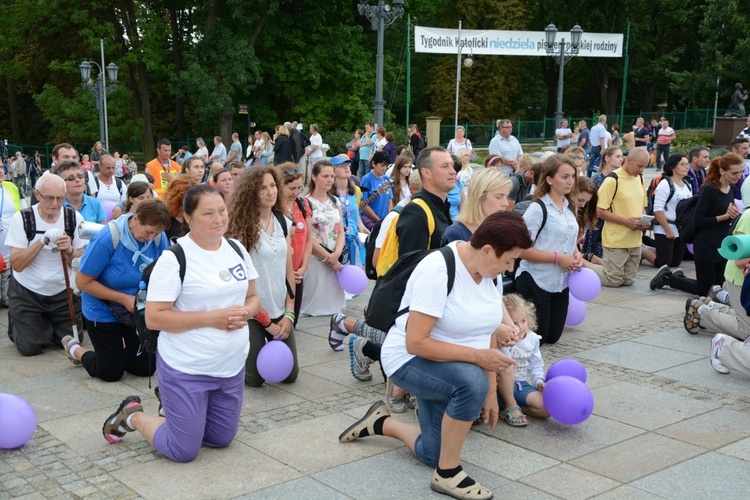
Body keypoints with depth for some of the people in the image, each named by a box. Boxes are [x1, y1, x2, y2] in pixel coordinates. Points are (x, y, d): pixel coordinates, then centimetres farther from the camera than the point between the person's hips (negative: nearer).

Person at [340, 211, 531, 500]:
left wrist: (491, 392, -1)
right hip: (411, 360, -8)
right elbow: (415, 343, -32)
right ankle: (447, 474, -18)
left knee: (432, 454, 12)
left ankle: (381, 423, 35)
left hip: (449, 366, 8)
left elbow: (488, 332, 1)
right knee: (472, 382, -37)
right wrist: (477, 356, -33)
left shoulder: (488, 270, -7)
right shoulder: (438, 271, -30)